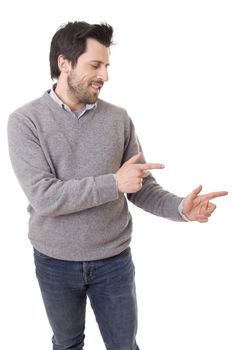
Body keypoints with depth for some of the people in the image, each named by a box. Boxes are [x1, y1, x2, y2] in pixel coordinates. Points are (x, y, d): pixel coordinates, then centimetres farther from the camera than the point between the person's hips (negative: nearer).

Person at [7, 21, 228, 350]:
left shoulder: (119, 119, -5)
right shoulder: (25, 120, -12)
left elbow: (143, 187, -3)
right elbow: (43, 196, -22)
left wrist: (181, 207, -21)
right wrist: (114, 183, -26)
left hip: (114, 260, 1)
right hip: (55, 262, -1)